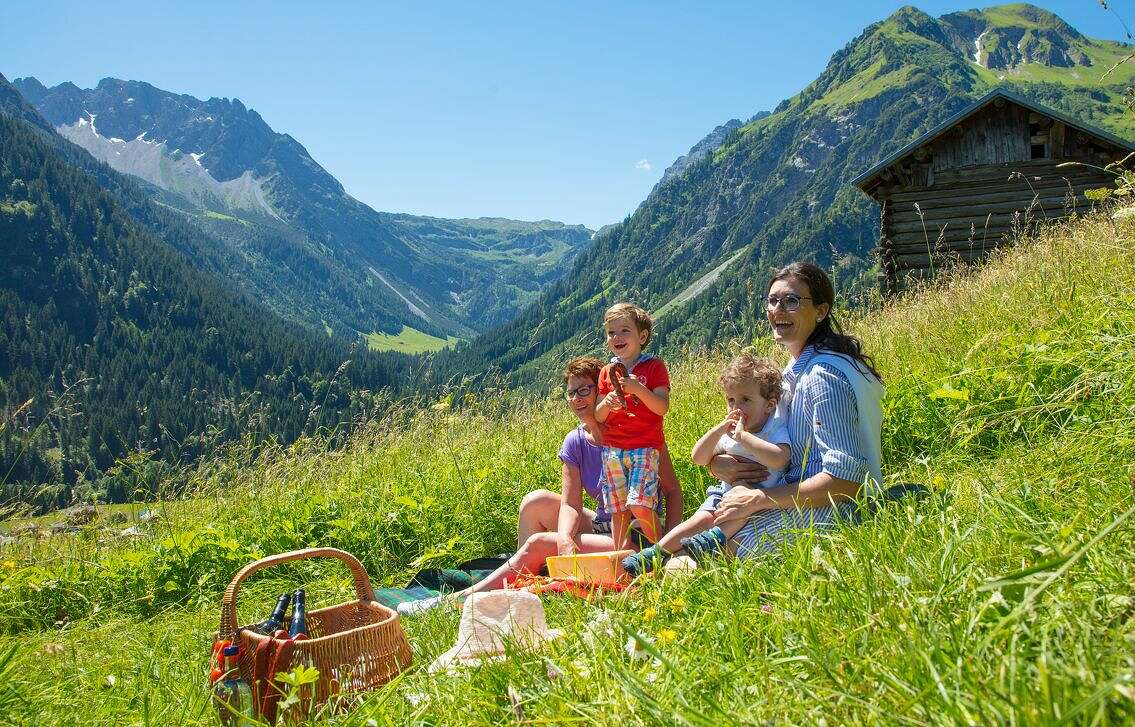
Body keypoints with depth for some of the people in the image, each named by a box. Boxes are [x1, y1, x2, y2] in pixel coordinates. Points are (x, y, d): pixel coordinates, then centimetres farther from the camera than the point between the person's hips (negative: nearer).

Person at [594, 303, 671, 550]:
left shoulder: (654, 366, 1)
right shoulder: (607, 372, 13)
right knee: (618, 510, 3)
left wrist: (637, 388, -21)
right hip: (612, 449, 5)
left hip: (645, 447, -4)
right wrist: (606, 403, -9)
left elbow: (662, 408, -9)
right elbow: (598, 417, 13)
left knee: (639, 505, -17)